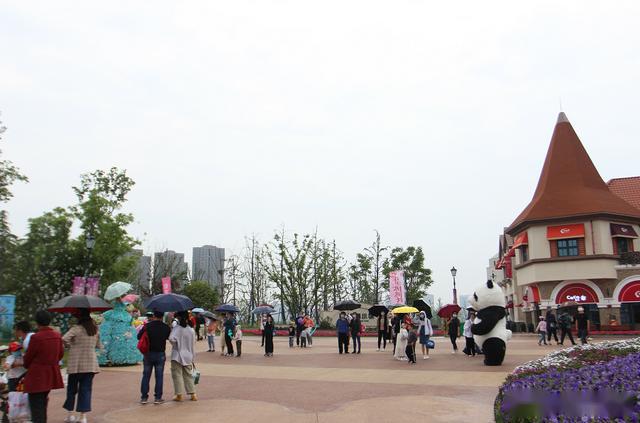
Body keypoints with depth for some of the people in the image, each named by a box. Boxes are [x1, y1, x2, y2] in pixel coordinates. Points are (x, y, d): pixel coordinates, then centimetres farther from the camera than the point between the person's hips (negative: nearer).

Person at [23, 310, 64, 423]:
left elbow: (28, 357, -7)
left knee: (36, 404, 3)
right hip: (52, 374, 7)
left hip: (37, 375, -6)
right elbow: (61, 354, 9)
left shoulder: (36, 337, -19)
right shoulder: (57, 336, -1)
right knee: (43, 402, 24)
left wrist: (27, 366, 14)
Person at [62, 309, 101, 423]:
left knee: (72, 388, 14)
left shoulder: (76, 329, -9)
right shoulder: (95, 329, 6)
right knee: (86, 389, 6)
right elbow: (98, 345, 13)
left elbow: (64, 339, -23)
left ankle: (70, 413, 21)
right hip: (90, 364, 3)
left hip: (76, 364, -3)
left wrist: (69, 346, -5)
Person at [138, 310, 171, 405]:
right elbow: (170, 337, 5)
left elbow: (139, 336, -2)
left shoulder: (147, 326, -8)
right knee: (159, 376, 6)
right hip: (160, 354, -1)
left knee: (146, 376, 11)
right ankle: (157, 398, 8)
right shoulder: (166, 327, -8)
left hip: (148, 354, 1)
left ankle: (144, 397, 15)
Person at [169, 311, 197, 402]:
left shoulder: (177, 328, -13)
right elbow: (193, 344, 6)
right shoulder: (191, 330, 1)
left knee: (177, 375, 5)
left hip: (177, 356, -5)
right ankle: (192, 394, 15)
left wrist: (174, 344, -6)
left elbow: (171, 339, -29)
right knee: (188, 375, 14)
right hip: (188, 356, 5)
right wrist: (192, 356, 15)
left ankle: (179, 395, 7)